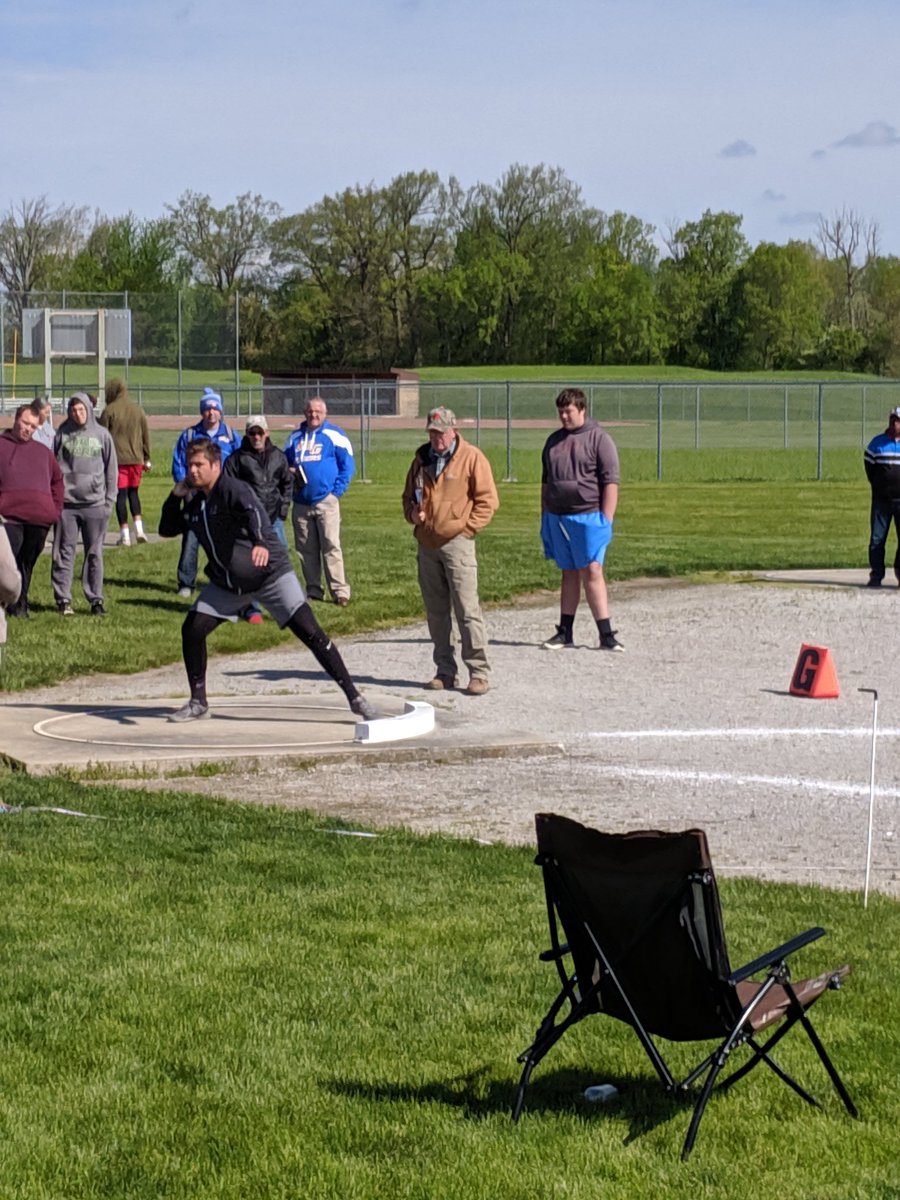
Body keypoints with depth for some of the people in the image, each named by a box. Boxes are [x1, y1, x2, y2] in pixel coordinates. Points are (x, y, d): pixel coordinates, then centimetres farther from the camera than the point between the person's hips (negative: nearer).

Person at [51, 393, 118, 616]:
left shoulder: (102, 435, 4)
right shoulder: (62, 435, 4)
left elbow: (111, 469, 7)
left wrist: (109, 499, 2)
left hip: (94, 503, 0)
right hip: (66, 503, 0)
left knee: (94, 553, 4)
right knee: (65, 552, 2)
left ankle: (96, 599, 9)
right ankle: (63, 599, 7)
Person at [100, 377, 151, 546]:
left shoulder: (109, 411, -5)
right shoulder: (138, 410, 8)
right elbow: (146, 435, 12)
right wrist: (146, 459, 20)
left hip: (117, 459, -4)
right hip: (136, 458, 4)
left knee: (120, 495, 0)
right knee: (133, 493, 16)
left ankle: (124, 534, -3)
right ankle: (139, 528, 3)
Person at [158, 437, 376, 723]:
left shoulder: (233, 490, -20)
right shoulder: (193, 501, 3)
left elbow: (254, 514, -40)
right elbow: (167, 529, 13)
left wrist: (260, 544, -61)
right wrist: (175, 496, -3)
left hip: (270, 574, -7)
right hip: (226, 582, 7)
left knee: (310, 632, -13)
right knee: (192, 630, -4)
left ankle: (354, 697, -8)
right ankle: (198, 703, 13)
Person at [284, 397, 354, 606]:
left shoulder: (335, 436, -1)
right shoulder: (295, 437, 13)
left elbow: (347, 465, -1)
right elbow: (285, 462, 24)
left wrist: (337, 491, -9)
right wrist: (289, 472, 1)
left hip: (326, 500, -5)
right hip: (301, 502, 5)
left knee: (331, 545, -10)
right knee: (306, 549, 7)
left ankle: (340, 590, -10)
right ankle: (313, 589, 15)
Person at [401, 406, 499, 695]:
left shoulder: (471, 458, -2)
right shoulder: (422, 459, 15)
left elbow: (487, 500, -4)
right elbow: (408, 496, 25)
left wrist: (466, 528, -10)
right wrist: (413, 512, 4)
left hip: (456, 543, -6)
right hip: (426, 544, 6)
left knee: (467, 609, -10)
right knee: (436, 612, 9)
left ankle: (479, 673, -8)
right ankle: (445, 671, 15)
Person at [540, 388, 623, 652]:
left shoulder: (598, 439, -3)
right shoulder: (554, 441, 15)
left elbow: (611, 481, -7)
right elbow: (546, 481, 22)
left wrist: (606, 519, -13)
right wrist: (544, 517, 17)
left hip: (588, 516, -6)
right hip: (557, 518, 6)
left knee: (591, 572, -10)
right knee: (569, 573, 10)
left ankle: (606, 635, -9)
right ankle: (565, 633, 13)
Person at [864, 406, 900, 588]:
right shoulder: (877, 443, 5)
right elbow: (868, 464, 14)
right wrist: (877, 485, 9)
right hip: (881, 498, 1)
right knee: (877, 539, 0)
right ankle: (876, 576, 5)